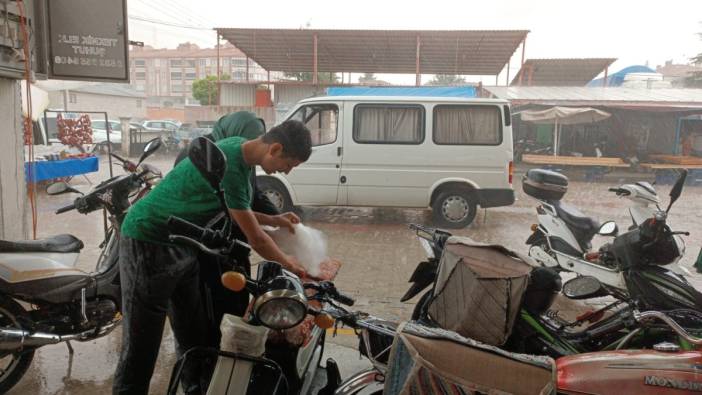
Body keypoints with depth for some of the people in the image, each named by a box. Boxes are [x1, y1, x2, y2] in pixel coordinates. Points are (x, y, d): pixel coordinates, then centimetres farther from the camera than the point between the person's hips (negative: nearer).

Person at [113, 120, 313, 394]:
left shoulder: (241, 150, -1)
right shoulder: (229, 167, -29)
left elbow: (236, 212, 14)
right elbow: (256, 240, -20)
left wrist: (273, 220, 7)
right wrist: (286, 262, -4)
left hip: (182, 246, 9)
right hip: (149, 245, -9)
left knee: (194, 335, 15)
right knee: (141, 345, -2)